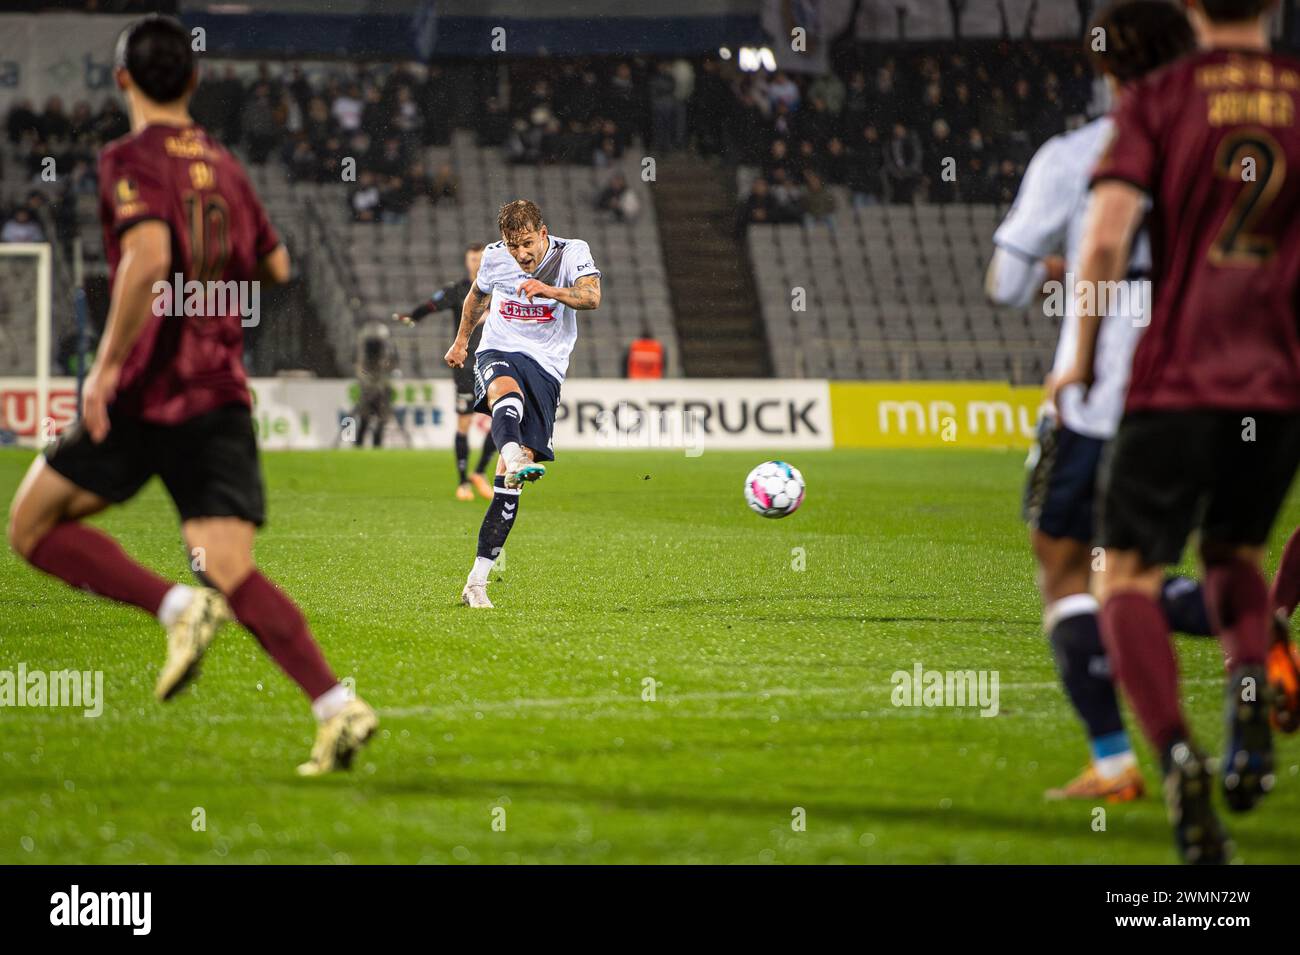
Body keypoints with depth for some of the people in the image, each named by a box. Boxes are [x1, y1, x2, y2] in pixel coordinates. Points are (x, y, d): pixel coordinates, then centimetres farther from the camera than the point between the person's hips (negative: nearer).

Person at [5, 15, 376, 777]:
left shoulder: (131, 160, -7)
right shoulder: (224, 167, 14)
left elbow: (148, 259, -24)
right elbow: (274, 265, 25)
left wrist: (107, 364, -18)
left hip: (148, 395, -6)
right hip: (223, 394, 6)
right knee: (234, 575, -1)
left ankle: (178, 607, -11)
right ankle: (338, 705, -21)